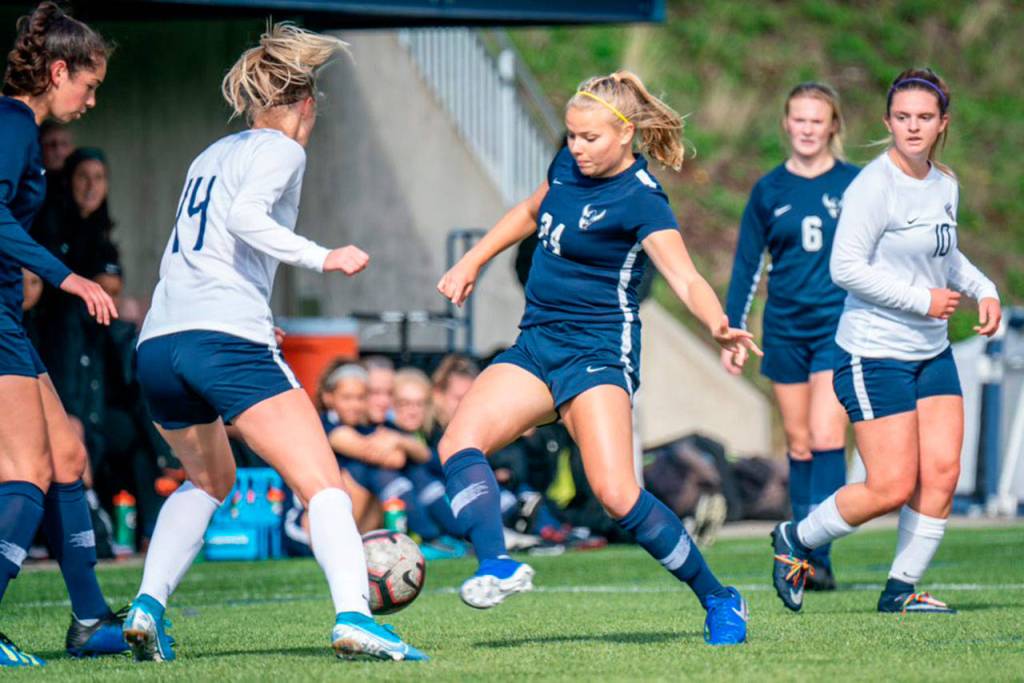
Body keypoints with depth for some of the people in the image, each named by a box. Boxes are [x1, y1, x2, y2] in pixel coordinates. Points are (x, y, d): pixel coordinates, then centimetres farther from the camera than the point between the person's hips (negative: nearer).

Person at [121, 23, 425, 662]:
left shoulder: (212, 155, 25)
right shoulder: (280, 150, 4)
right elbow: (245, 216, -15)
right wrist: (322, 257, -13)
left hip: (157, 344, 8)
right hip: (227, 339, -8)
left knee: (209, 479, 30)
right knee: (323, 483, -10)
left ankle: (147, 606, 15)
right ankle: (353, 616, -31)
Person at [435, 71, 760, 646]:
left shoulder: (641, 202, -15)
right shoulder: (570, 166, 8)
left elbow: (686, 279, -27)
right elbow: (533, 212, 30)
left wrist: (718, 324, -46)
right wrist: (472, 262, 30)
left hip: (598, 353, -8)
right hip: (535, 345, 8)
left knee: (616, 493, -20)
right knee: (460, 442, -18)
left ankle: (719, 600, -3)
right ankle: (498, 565, -33)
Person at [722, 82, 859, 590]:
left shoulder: (855, 185, 0)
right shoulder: (769, 191, 5)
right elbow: (747, 266, 12)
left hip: (840, 325, -3)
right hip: (785, 330, 3)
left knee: (826, 436, -15)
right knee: (799, 444, 6)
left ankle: (818, 558, -17)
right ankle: (805, 557, 14)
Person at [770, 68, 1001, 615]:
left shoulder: (945, 185, 8)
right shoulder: (874, 186, -16)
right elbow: (846, 268, -20)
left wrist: (984, 290, 9)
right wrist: (923, 300, -17)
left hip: (933, 353, 7)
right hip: (873, 356, -7)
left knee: (943, 471, -2)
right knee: (892, 486, -9)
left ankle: (902, 588, 10)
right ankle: (795, 541, 13)